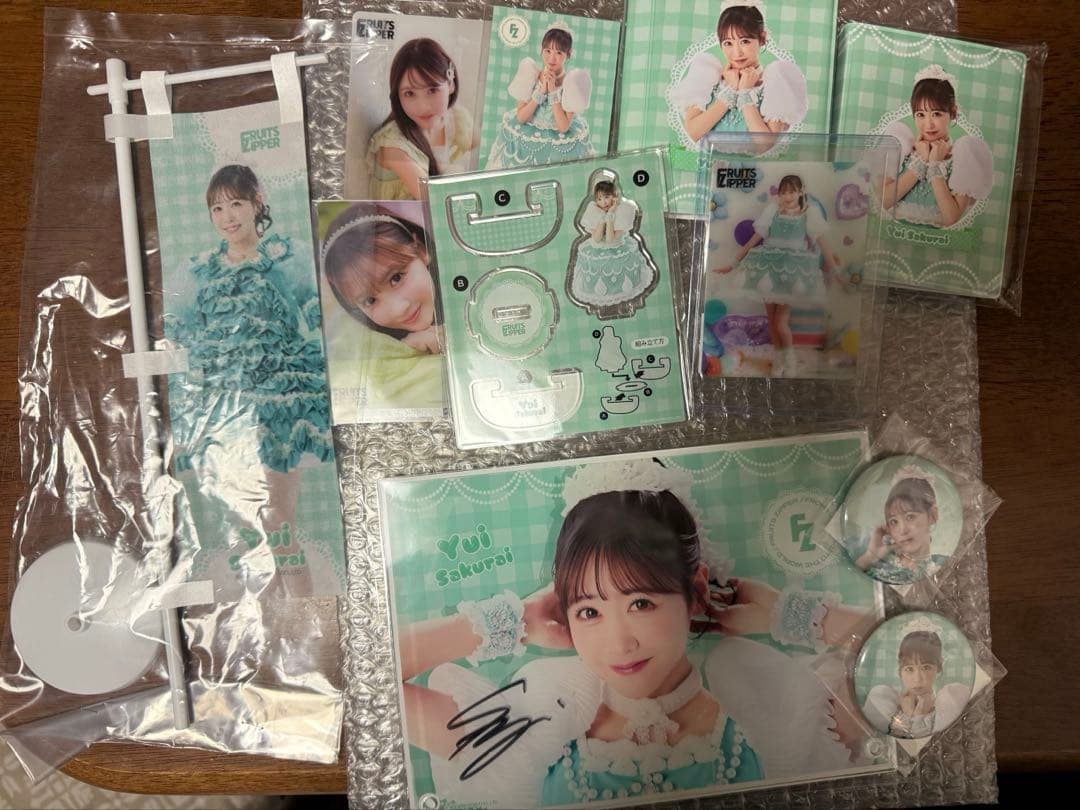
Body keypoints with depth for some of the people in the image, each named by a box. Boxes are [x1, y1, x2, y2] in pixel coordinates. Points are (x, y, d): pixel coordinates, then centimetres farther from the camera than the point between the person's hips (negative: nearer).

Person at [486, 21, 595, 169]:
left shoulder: (571, 83, -12)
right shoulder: (530, 75, -6)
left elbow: (563, 127, -18)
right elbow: (520, 118, -9)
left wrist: (553, 91, -21)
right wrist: (541, 91, -19)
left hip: (560, 145, -2)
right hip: (524, 140, 2)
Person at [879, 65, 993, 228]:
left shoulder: (961, 157, -3)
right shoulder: (902, 147, 3)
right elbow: (883, 201, -8)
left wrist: (936, 166, -10)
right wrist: (920, 161, -9)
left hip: (938, 235, -2)